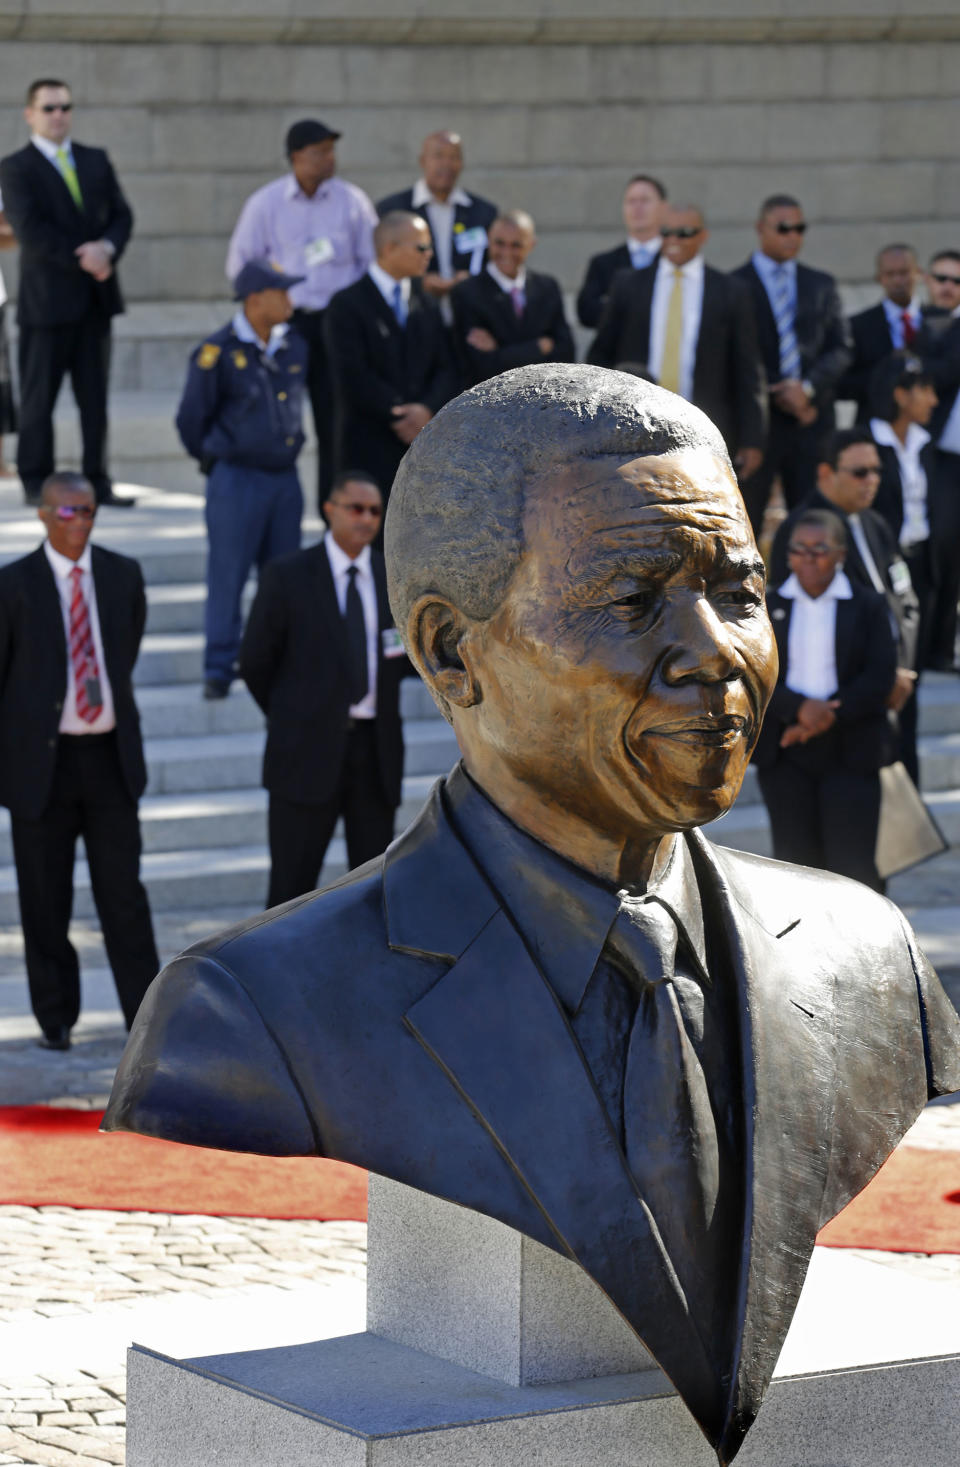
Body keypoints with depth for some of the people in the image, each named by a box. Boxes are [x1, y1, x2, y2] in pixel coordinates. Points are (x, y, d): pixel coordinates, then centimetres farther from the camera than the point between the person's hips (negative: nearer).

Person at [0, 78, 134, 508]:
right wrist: (83, 259, -15)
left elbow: (121, 215, 9)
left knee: (94, 396, 6)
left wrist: (106, 248, -12)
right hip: (47, 296, -5)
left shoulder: (96, 161, 14)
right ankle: (37, 484, 6)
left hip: (95, 296, 5)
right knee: (39, 396, 0)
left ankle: (97, 482, 10)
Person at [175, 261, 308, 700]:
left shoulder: (295, 347, 7)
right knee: (227, 576, -3)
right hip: (236, 479, -6)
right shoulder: (217, 352, -11)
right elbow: (191, 418, -1)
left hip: (285, 477, 6)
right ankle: (219, 670, 1)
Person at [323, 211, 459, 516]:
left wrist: (427, 408, -9)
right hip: (369, 449, -5)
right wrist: (398, 415, -12)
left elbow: (446, 371, 11)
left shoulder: (427, 306, 17)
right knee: (374, 537, -9)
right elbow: (353, 377, -11)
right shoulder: (348, 305, -3)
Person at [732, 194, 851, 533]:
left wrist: (809, 387, -7)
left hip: (812, 419, 3)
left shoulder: (822, 285, 16)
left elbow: (840, 349, 10)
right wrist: (780, 394, -8)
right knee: (743, 520, -4)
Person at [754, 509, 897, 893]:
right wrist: (800, 708, -18)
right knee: (796, 861, 2)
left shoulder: (868, 606, 4)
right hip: (784, 757, 2)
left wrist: (827, 717, -15)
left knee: (852, 862, -7)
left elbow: (880, 676, -4)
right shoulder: (768, 607, 8)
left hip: (849, 753, -2)